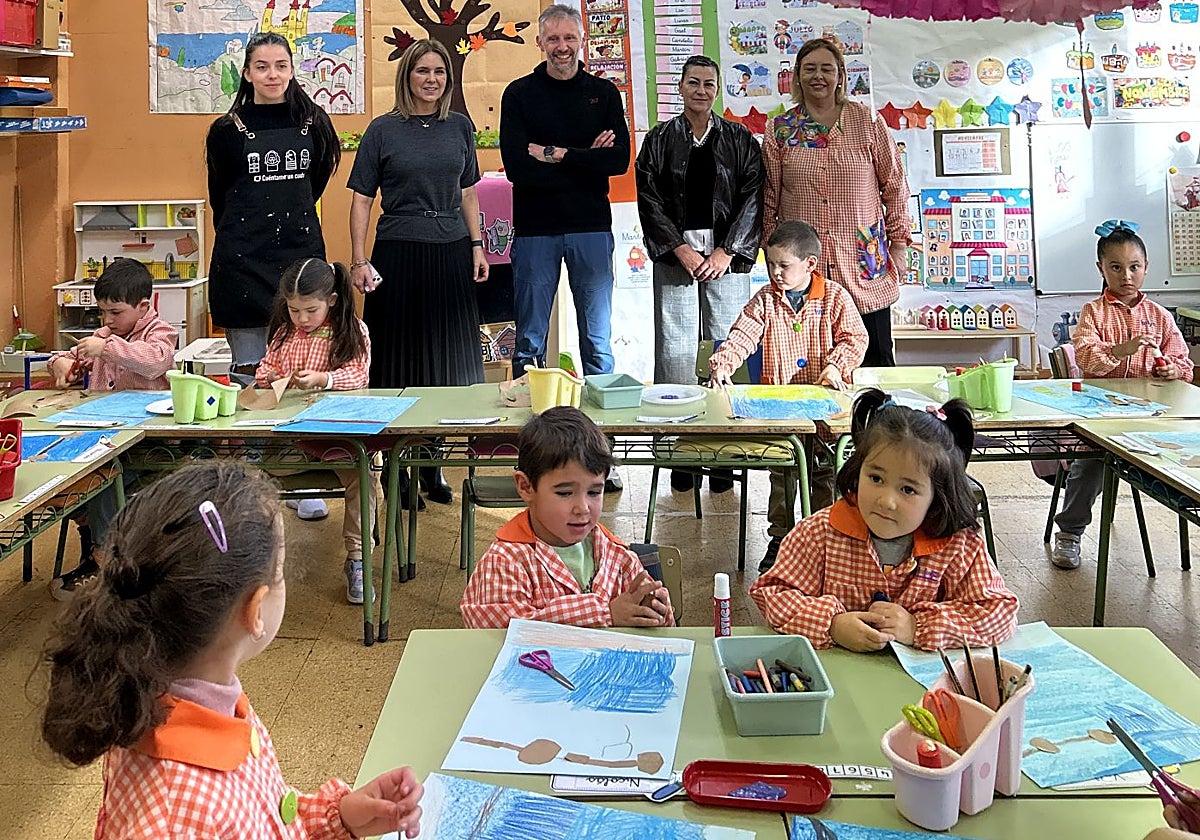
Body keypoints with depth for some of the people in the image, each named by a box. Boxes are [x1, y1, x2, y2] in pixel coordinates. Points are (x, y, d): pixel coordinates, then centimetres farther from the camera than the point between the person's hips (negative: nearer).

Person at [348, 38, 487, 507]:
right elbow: (361, 199, -1)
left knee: (446, 362, 8)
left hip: (451, 256, 4)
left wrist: (477, 246, 9)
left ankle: (431, 467, 20)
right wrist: (359, 261, -7)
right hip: (399, 255, -3)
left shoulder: (460, 127, 9)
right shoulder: (383, 130, -1)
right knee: (399, 364, 2)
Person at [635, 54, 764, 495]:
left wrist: (726, 252, -7)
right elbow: (649, 200, 3)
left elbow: (752, 198, 4)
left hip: (727, 255, 0)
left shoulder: (739, 139, 10)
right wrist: (681, 250, -7)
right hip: (675, 254, 0)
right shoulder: (659, 139, 10)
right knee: (676, 350, -6)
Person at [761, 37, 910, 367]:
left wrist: (899, 244, 5)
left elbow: (894, 186, 8)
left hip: (865, 264, 0)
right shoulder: (780, 131, 7)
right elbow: (769, 199, 10)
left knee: (875, 358, 3)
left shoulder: (868, 122, 6)